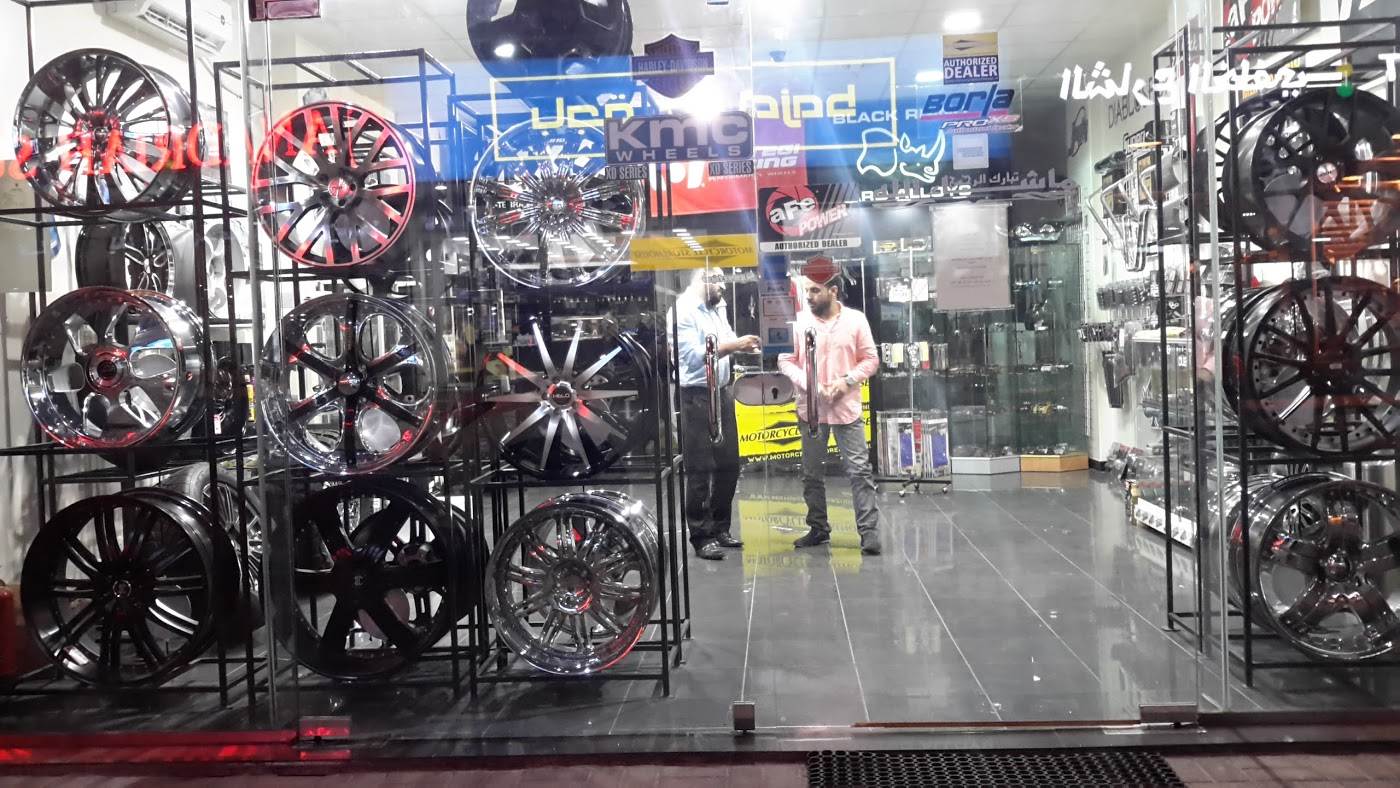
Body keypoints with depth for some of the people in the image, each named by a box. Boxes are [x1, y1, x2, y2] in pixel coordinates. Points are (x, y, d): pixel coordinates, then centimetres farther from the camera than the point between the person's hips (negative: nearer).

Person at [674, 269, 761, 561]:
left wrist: (741, 344, -2)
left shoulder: (716, 306, 11)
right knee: (700, 470, -1)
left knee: (728, 464, 14)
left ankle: (720, 528, 27)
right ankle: (702, 537, 8)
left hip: (723, 392, 8)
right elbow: (693, 356, -21)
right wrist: (733, 345, -22)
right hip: (696, 397, -8)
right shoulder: (684, 309, -14)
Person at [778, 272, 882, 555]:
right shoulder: (799, 321, 1)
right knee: (811, 473, 10)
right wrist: (808, 384, -13)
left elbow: (870, 359, 2)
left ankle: (869, 530, 0)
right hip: (810, 408, 2)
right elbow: (786, 360, 2)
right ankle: (818, 528, 24)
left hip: (846, 407, -2)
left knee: (859, 470, -5)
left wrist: (847, 381, -14)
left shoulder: (855, 319, -1)